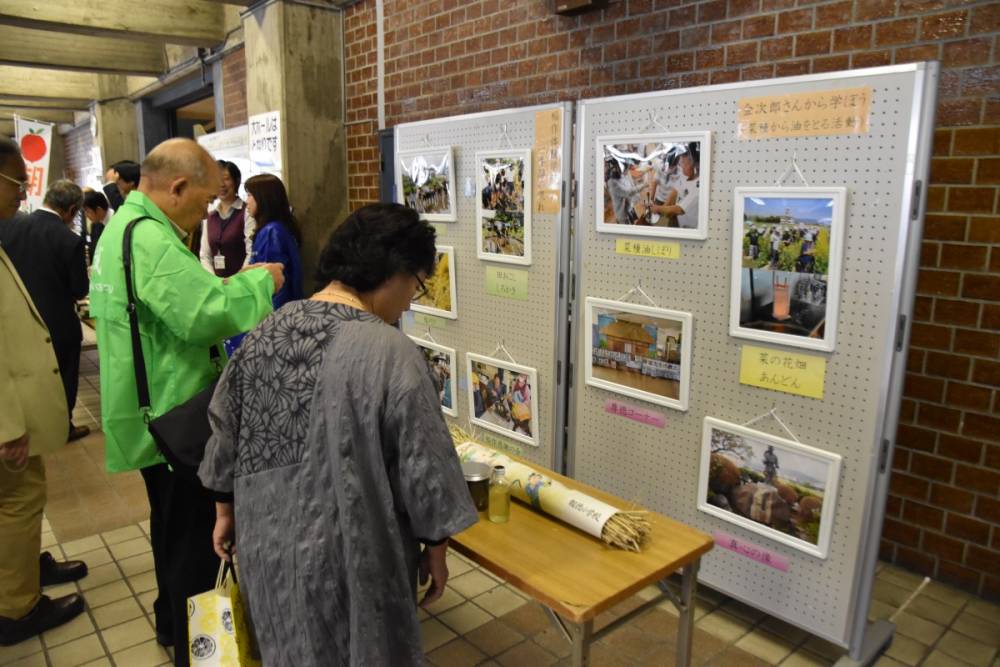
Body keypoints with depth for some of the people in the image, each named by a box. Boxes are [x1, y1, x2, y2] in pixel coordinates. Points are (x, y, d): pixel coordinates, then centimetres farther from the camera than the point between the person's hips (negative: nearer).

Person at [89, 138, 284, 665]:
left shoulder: (125, 223, 11)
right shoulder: (149, 238, -25)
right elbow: (205, 316, -33)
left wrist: (233, 282, 6)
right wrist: (258, 283, -18)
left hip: (156, 409, 11)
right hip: (173, 414, -11)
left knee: (172, 524, 25)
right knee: (194, 535, 4)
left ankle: (172, 621, 43)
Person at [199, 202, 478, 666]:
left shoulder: (266, 333, -4)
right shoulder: (389, 352, -23)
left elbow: (226, 432, 6)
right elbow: (423, 468, -17)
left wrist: (227, 510, 19)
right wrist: (435, 548, -3)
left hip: (266, 540, 6)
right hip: (349, 555, -5)